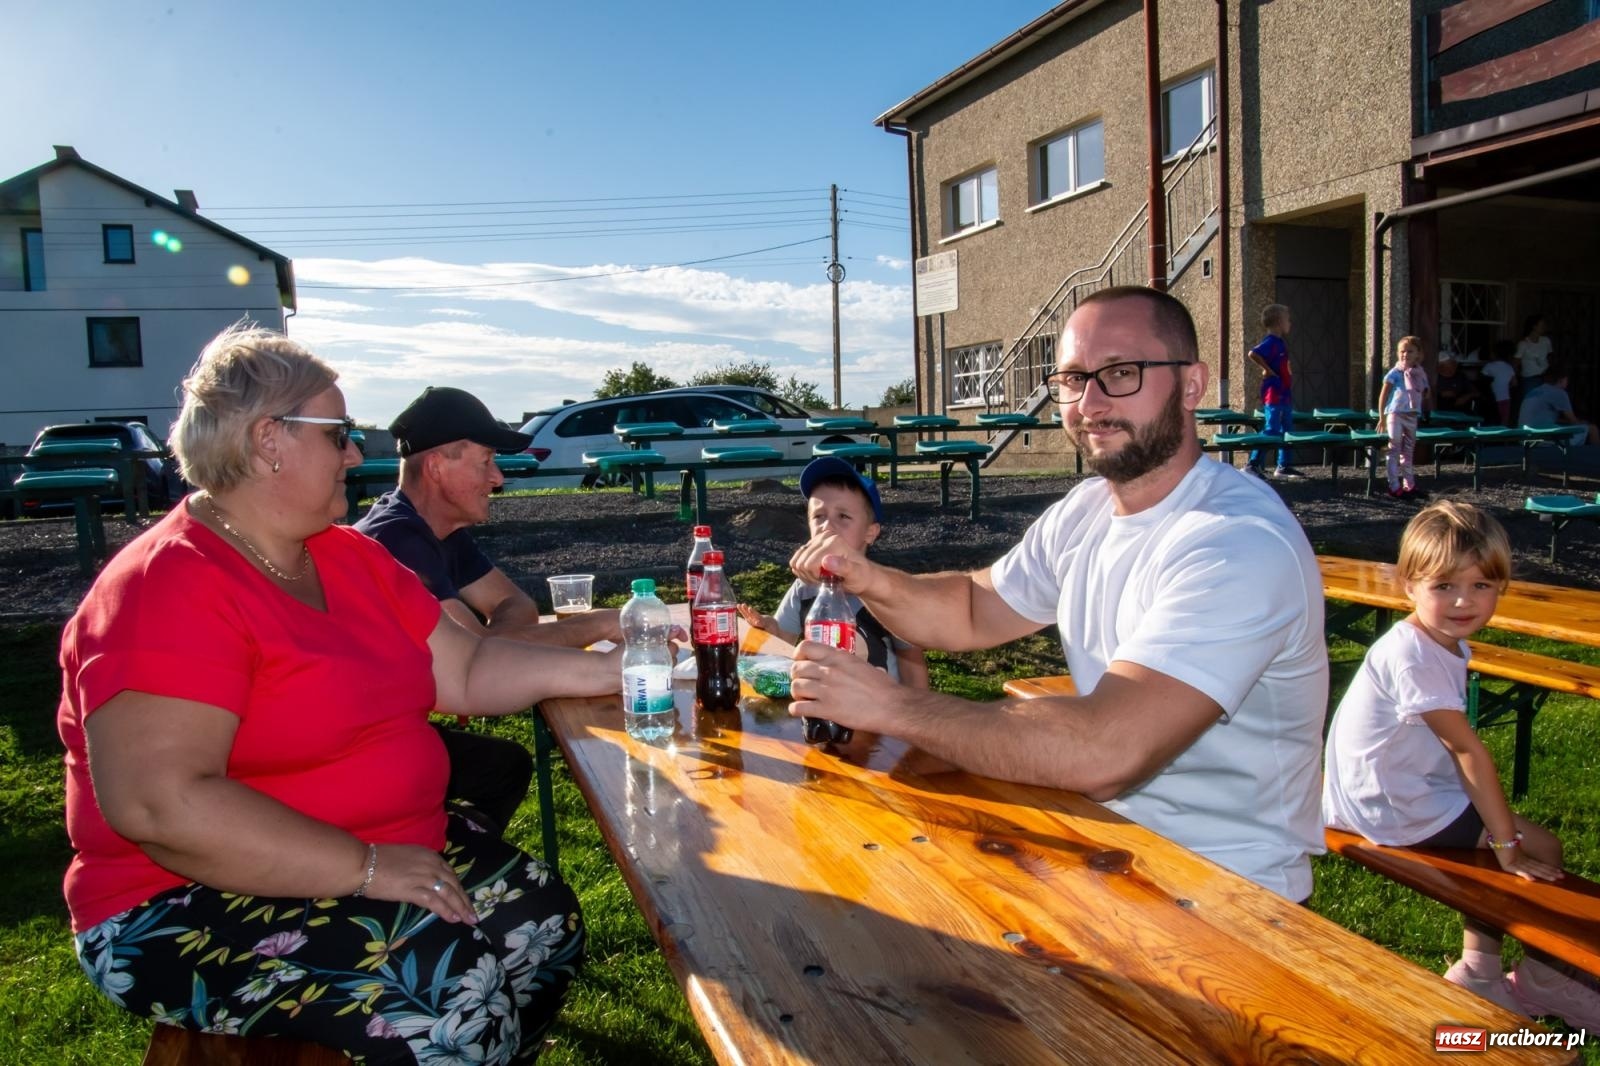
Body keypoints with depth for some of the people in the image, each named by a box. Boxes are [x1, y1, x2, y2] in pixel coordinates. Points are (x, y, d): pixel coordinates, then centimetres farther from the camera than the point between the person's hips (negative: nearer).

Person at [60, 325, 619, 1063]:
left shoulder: (349, 557, 8)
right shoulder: (169, 588, -18)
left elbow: (468, 671, 7)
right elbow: (155, 803, -27)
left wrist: (607, 670, -3)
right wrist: (365, 868, -26)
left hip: (390, 852, 8)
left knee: (545, 920, -7)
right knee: (448, 991, -26)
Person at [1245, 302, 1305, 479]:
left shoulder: (1279, 342, 16)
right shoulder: (1271, 342, -13)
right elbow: (1253, 354, -29)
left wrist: (1289, 377, 13)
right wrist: (1267, 370, -22)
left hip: (1284, 394, 10)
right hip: (1274, 394, -10)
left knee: (1288, 430, 12)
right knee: (1271, 429, -11)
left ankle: (1283, 466, 18)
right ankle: (1254, 464, -9)